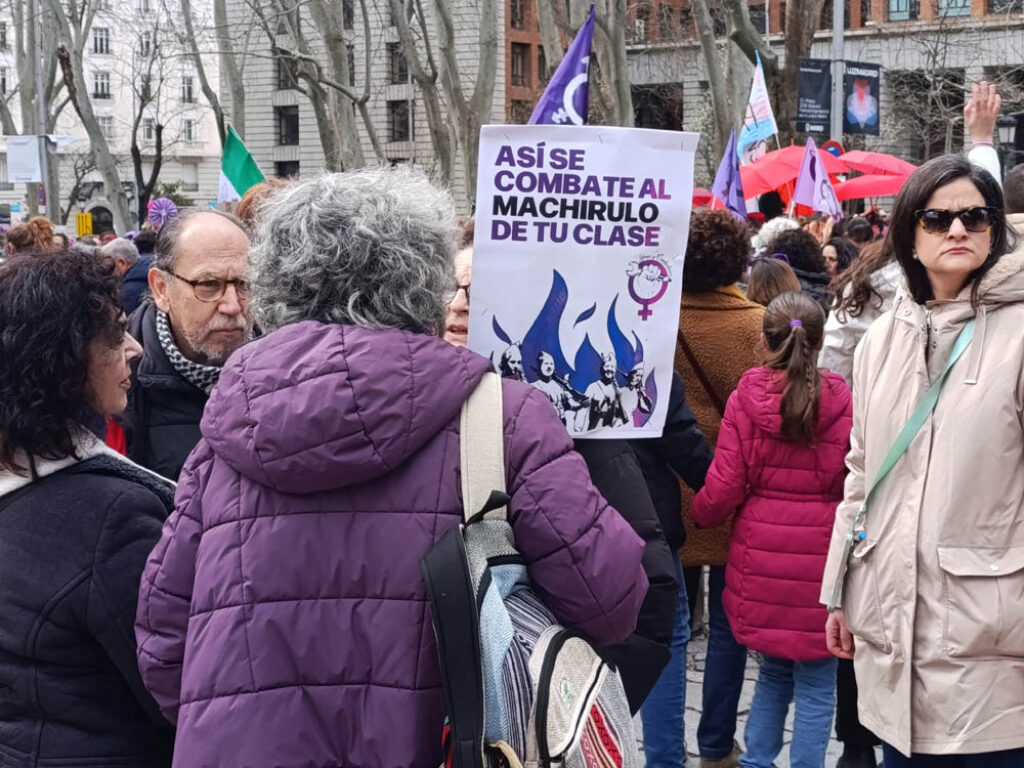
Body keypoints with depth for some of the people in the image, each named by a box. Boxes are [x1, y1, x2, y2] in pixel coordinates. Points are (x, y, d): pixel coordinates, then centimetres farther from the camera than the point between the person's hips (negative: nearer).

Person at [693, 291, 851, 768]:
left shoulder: (745, 399, -6)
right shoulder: (843, 403, -7)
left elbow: (724, 487, -7)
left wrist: (700, 515, 13)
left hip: (761, 558, 2)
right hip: (820, 558, -2)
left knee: (775, 669, 21)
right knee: (816, 685, 10)